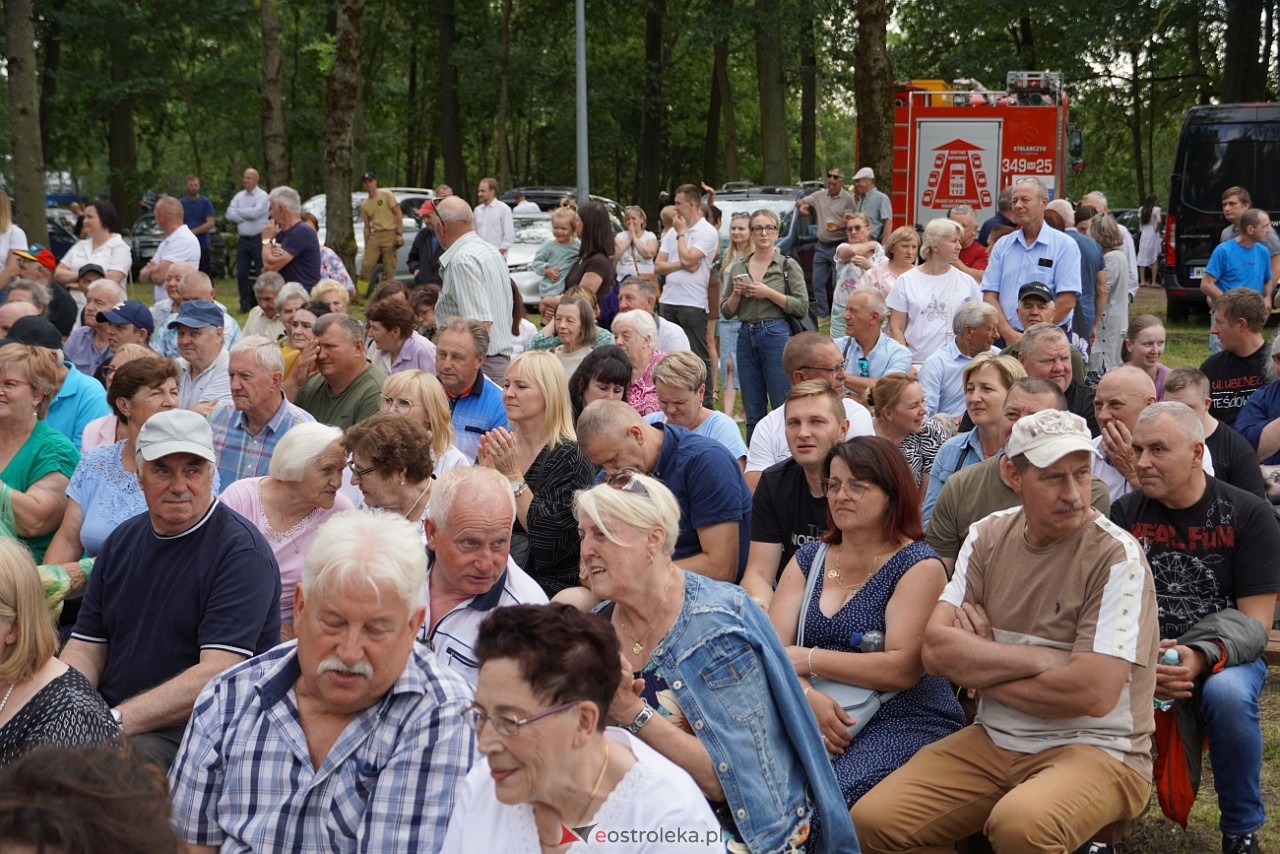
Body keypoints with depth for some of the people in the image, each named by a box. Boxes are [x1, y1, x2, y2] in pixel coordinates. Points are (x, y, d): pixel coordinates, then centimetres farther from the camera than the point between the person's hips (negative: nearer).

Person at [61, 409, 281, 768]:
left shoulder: (241, 551, -10)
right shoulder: (122, 541, 14)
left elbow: (218, 674, -19)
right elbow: (86, 648, 13)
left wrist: (118, 721, -26)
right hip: (110, 717, 7)